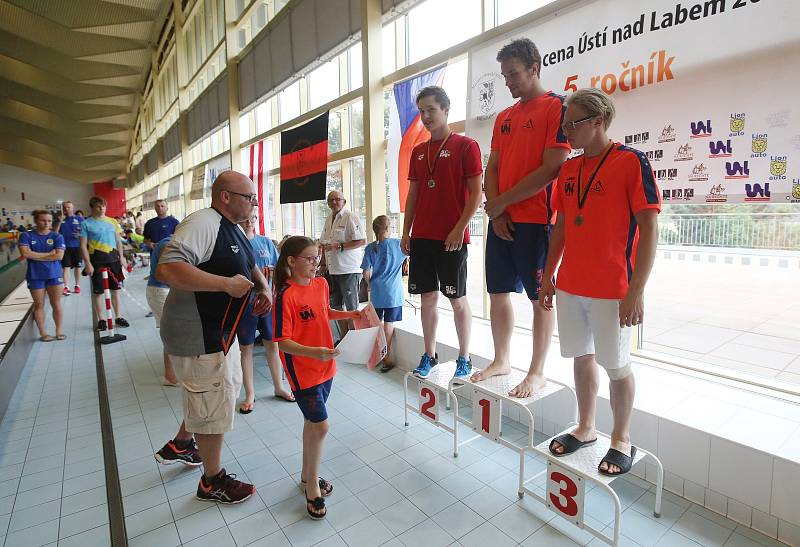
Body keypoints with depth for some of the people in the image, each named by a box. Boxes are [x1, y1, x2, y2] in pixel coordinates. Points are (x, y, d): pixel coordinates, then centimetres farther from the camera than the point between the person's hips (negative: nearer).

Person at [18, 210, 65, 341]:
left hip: (54, 274, 0)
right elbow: (25, 253, -14)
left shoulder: (57, 236, -1)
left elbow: (59, 256, -11)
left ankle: (59, 331, 18)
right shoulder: (26, 236, -1)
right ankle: (43, 333, 17)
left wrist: (36, 256, -10)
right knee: (39, 305, 7)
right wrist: (49, 253, -11)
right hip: (35, 276, 0)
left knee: (56, 304, 7)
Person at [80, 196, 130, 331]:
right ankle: (101, 320, 14)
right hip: (97, 260, -3)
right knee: (98, 292, 4)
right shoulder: (86, 223, -1)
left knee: (115, 289, 8)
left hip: (113, 258, 3)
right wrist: (87, 263, -9)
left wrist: (121, 257, 7)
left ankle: (118, 317, 18)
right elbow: (83, 245, -3)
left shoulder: (112, 222, 10)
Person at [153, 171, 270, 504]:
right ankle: (213, 481, 28)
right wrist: (227, 283, -30)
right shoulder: (204, 222, -23)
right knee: (215, 404, 4)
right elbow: (167, 268, -36)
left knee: (227, 388, 26)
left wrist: (263, 288, 2)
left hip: (219, 330, 11)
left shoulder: (233, 229, 9)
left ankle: (180, 446, 48)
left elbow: (250, 265, 23)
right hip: (198, 335, -11)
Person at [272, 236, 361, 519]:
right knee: (320, 426, -4)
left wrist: (351, 314, 5)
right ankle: (312, 486, 20)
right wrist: (314, 352, -34)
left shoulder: (321, 283, 0)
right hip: (302, 370, -7)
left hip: (325, 365, 7)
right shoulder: (286, 295, -21)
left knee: (312, 421, 20)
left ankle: (306, 475, 40)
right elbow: (283, 343, -21)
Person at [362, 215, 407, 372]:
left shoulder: (370, 248, -2)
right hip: (393, 292, -2)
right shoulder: (398, 244, -6)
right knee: (388, 324, 3)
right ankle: (386, 359, 8)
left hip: (376, 292, 2)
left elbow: (366, 273, -1)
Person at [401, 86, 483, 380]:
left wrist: (460, 229, -16)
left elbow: (476, 193, -7)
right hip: (421, 237, 6)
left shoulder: (466, 146, -1)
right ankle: (429, 356, 22)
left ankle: (464, 359, 16)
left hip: (452, 238, -5)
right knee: (428, 297, 9)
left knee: (457, 299, 2)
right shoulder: (418, 151, 16)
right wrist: (406, 231, 10)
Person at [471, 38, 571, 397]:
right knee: (498, 293, 10)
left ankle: (537, 372, 15)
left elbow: (551, 169, -14)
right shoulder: (504, 117, 17)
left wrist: (501, 202, -10)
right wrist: (495, 212, -3)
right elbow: (492, 168, 13)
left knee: (539, 297, 2)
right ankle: (501, 360, 27)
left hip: (535, 220, -7)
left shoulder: (557, 107, -4)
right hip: (500, 221, 7)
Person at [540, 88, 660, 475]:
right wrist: (548, 275, 12)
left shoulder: (631, 161, -8)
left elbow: (649, 229, -11)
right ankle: (585, 429, 33)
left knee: (616, 366, 7)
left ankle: (621, 440, 29)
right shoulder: (568, 169, 10)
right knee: (582, 358, 15)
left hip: (612, 291, -5)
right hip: (569, 286, 6)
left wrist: (636, 291, -15)